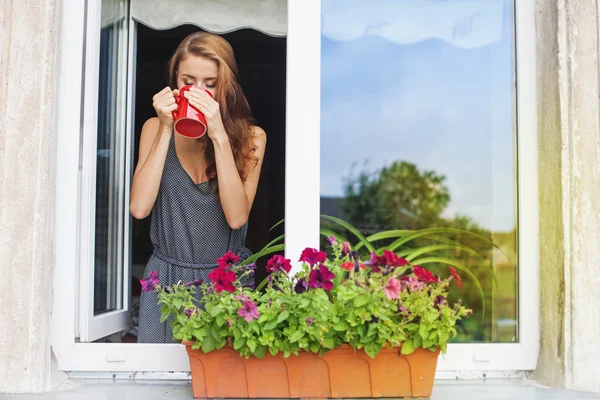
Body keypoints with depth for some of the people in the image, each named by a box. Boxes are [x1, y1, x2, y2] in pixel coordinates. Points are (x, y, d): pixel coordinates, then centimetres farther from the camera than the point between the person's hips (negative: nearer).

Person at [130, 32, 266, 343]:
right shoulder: (156, 128, 2)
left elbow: (237, 217, -17)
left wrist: (219, 136, -21)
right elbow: (139, 208, -12)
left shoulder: (251, 137, -3)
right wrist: (165, 130, -13)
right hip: (166, 275, 1)